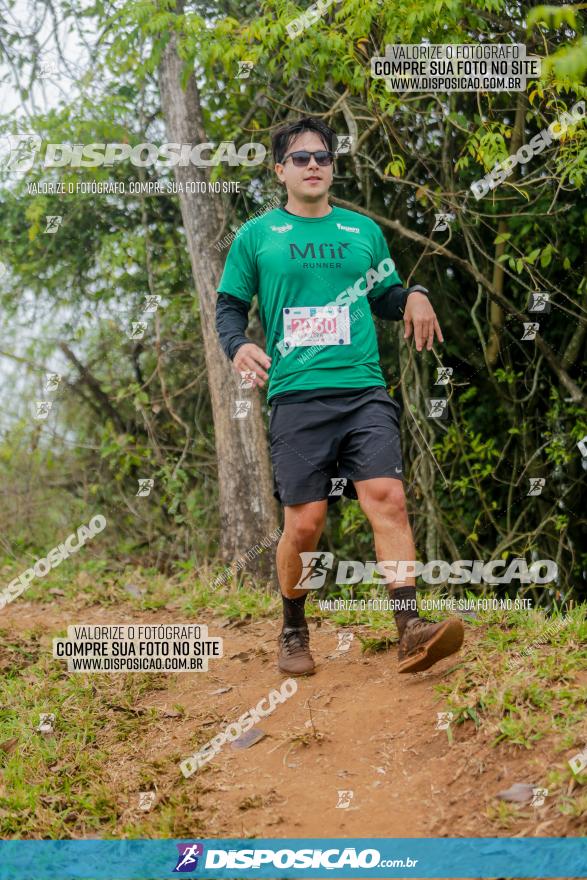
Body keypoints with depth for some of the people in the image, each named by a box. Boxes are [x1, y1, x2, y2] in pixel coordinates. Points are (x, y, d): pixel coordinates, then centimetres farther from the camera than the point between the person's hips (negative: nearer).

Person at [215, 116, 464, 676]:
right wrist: (238, 346, -11)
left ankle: (411, 631, -20)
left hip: (364, 392, 2)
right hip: (297, 398, -2)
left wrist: (413, 296, 2)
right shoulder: (256, 237, 11)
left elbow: (384, 296, 26)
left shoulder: (363, 231, 18)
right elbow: (228, 308, 11)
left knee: (387, 497, -17)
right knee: (304, 522, -4)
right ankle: (293, 635, 18)